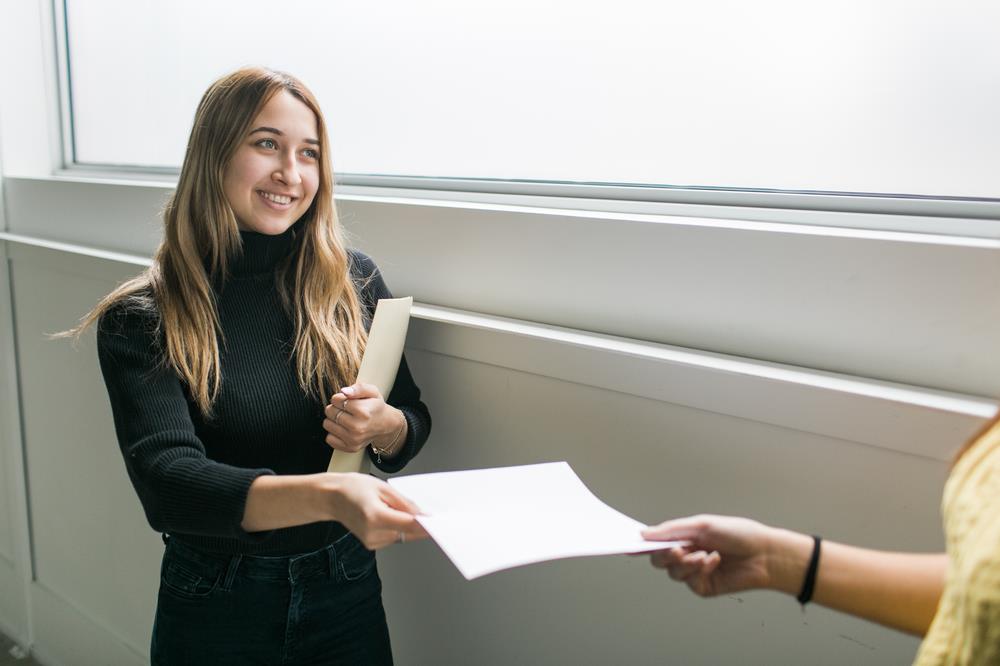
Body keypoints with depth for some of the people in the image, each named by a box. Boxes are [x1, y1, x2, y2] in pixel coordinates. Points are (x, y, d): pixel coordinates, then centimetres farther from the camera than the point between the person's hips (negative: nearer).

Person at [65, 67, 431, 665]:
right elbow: (164, 480, -26)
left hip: (348, 596, 2)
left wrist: (384, 425, -21)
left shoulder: (353, 280, -6)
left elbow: (414, 422, 3)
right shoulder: (141, 319, -13)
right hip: (215, 614, -2)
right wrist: (329, 496, -42)